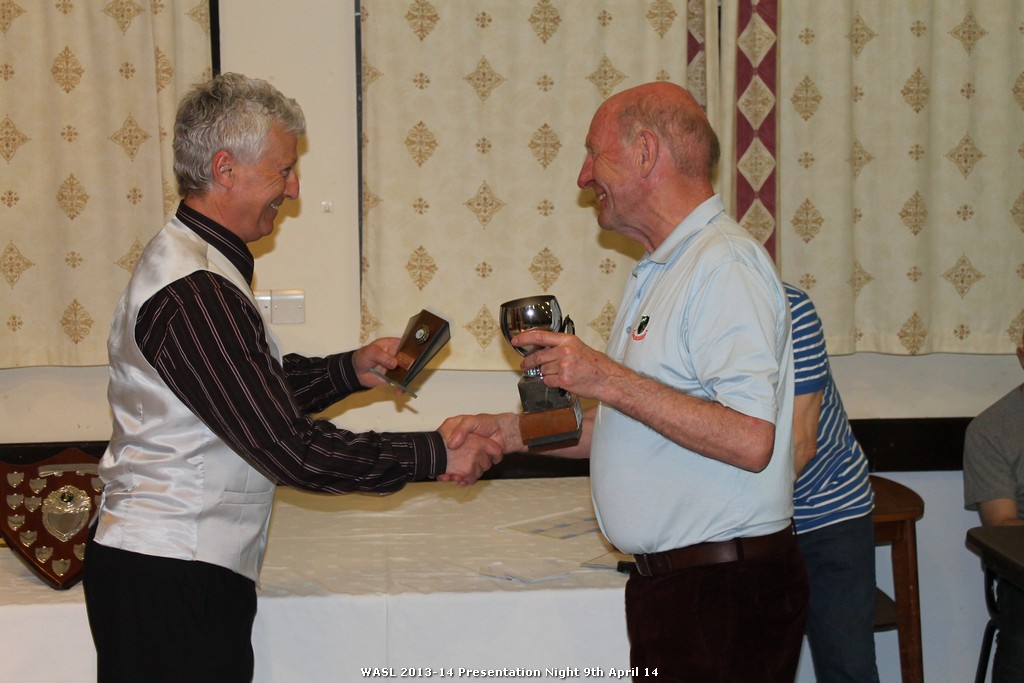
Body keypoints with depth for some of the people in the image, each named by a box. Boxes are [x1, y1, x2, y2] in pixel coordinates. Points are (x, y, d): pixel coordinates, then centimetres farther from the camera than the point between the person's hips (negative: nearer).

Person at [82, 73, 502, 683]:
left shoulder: (189, 261, 13)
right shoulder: (193, 294, -22)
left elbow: (264, 393, 20)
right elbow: (291, 449, -24)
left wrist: (349, 370, 6)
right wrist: (437, 456, -16)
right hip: (171, 583, -10)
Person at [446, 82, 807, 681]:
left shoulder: (723, 263, -16)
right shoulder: (663, 271, 18)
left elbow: (749, 440, -27)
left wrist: (609, 379, -22)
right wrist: (508, 430, 13)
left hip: (726, 590, -10)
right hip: (670, 581, 10)